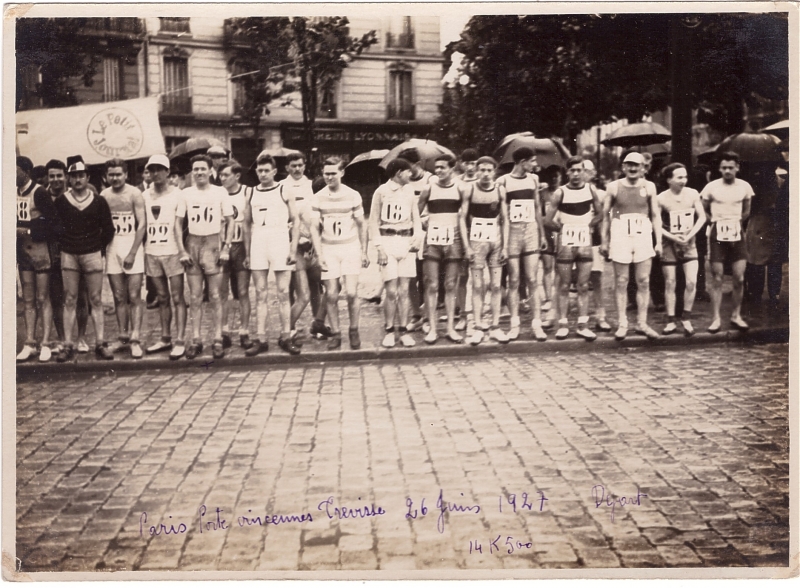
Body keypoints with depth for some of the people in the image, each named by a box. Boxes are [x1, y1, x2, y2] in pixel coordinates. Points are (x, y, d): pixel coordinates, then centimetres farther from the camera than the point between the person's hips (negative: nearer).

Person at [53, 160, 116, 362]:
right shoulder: (60, 202, 3)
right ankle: (67, 346, 3)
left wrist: (99, 247, 5)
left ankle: (100, 344, 5)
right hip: (69, 255, 0)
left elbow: (108, 229, 8)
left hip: (93, 254, 0)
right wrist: (63, 245, 5)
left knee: (96, 300, 1)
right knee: (69, 301, 1)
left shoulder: (99, 202, 3)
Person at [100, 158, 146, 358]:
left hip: (132, 246, -4)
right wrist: (101, 249, -1)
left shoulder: (134, 193, -3)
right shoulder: (104, 195, 8)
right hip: (111, 247, 4)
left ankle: (135, 340, -7)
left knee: (134, 296, -6)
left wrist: (132, 252, -12)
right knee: (119, 297, 6)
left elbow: (142, 224, -7)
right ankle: (123, 337, 13)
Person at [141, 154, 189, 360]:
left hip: (172, 252, -4)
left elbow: (178, 225, -9)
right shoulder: (145, 196, 9)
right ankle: (165, 339, 19)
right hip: (151, 252, 4)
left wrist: (182, 250, -20)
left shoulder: (176, 195, -2)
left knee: (177, 298, -4)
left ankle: (180, 341, -5)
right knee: (162, 298, 11)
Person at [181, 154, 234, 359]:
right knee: (195, 297, 4)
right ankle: (195, 339, 9)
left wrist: (226, 247, -5)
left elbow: (229, 221, 4)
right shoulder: (185, 193, 5)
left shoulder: (220, 192, 1)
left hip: (213, 244, -2)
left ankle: (218, 339, 3)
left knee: (215, 296, -2)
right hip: (192, 244, 2)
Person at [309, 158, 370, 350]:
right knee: (331, 295, 0)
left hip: (350, 248, -1)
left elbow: (361, 225, 7)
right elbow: (314, 228, 3)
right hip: (328, 250, 1)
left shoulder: (353, 195, 0)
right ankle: (335, 334, 12)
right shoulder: (319, 198, 1)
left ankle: (354, 331, 11)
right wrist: (319, 254, -5)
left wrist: (364, 252, 6)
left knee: (351, 293, -8)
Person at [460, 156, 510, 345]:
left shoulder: (500, 190, 5)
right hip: (476, 240, -2)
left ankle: (495, 327, 9)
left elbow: (505, 220, 8)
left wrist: (505, 246, 1)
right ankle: (478, 328, 4)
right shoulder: (470, 190, -1)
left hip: (496, 241, 2)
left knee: (496, 285, 3)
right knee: (477, 286, 0)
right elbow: (462, 218, 0)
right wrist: (466, 246, -7)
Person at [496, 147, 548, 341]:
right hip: (512, 232, -3)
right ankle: (514, 324, 8)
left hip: (531, 232, 3)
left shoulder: (534, 179, 11)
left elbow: (537, 208, 17)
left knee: (533, 281, 0)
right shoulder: (503, 181, -2)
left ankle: (537, 324, 1)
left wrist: (542, 234, 14)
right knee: (513, 281, 1)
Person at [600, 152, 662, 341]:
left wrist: (658, 241, 4)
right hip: (620, 236, -1)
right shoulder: (613, 187, 4)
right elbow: (605, 215, 8)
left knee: (643, 282, 1)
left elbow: (656, 215, 9)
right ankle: (622, 324, 6)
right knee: (621, 282, 1)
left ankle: (642, 323, 9)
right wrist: (604, 241, 4)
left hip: (643, 235, 1)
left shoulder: (649, 187, 7)